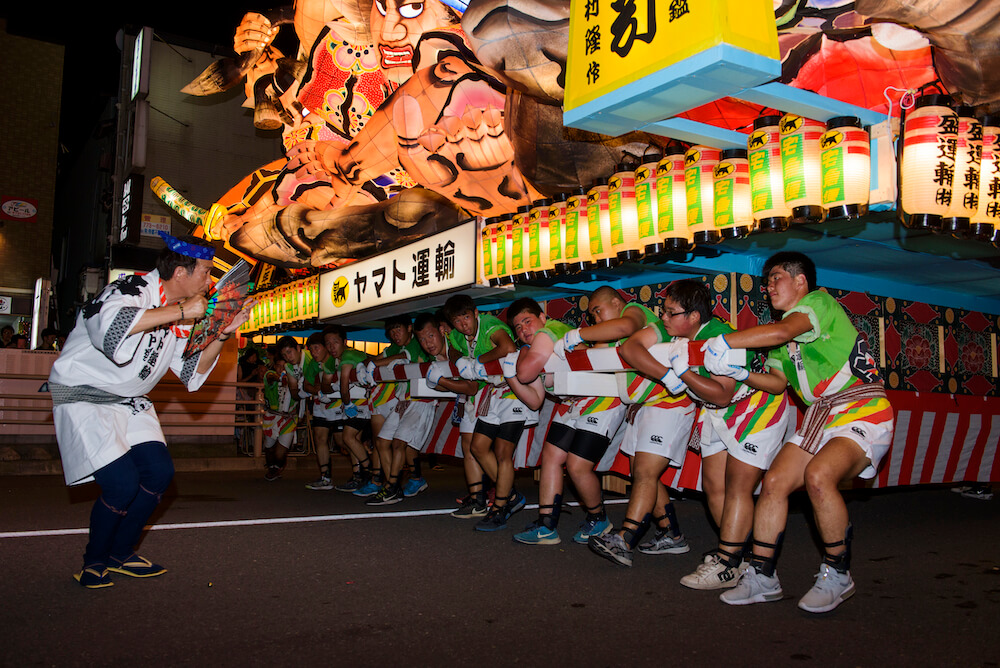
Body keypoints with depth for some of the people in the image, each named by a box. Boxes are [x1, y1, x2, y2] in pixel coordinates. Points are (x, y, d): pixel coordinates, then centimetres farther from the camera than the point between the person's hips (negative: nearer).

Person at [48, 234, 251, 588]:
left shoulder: (182, 314, 4)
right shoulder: (131, 290, -20)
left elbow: (192, 375, 7)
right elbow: (109, 327, -44)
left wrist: (223, 333, -6)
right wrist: (180, 312, -36)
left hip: (130, 403, 8)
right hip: (82, 396, -8)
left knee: (160, 472, -5)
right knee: (123, 482, -17)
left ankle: (120, 554, 15)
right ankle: (94, 561, 8)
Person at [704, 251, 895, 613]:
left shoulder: (820, 302, -7)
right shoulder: (784, 332, 20)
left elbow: (781, 331, -27)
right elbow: (777, 382, 14)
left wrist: (722, 342, -24)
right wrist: (740, 372, -4)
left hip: (863, 411, -8)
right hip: (820, 418, 8)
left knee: (818, 475, -31)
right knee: (774, 481, -7)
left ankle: (837, 574, -11)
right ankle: (761, 576, 3)